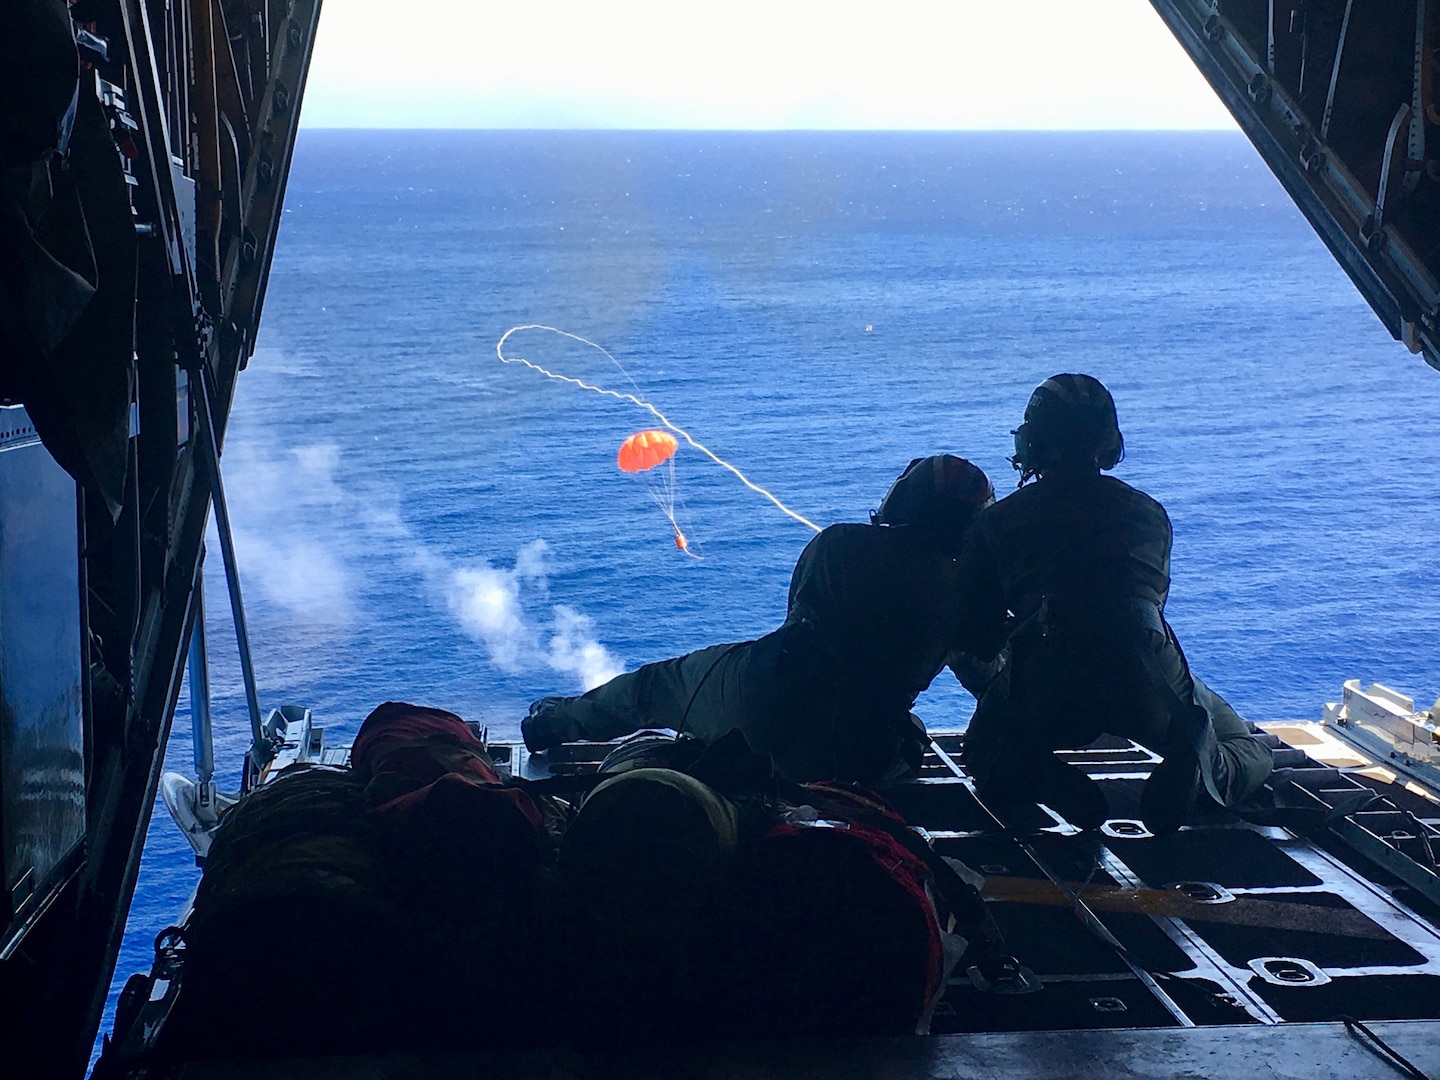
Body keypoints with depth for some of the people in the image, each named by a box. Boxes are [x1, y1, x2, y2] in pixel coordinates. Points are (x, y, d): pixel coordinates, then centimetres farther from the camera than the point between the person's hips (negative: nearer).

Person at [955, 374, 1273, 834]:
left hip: (1043, 686, -1)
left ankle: (1048, 780, -8)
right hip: (1148, 681, 1)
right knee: (1252, 755, 24)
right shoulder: (1149, 513, 21)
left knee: (986, 759, 29)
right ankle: (1197, 765, -15)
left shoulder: (997, 521, 16)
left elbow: (976, 634, 18)